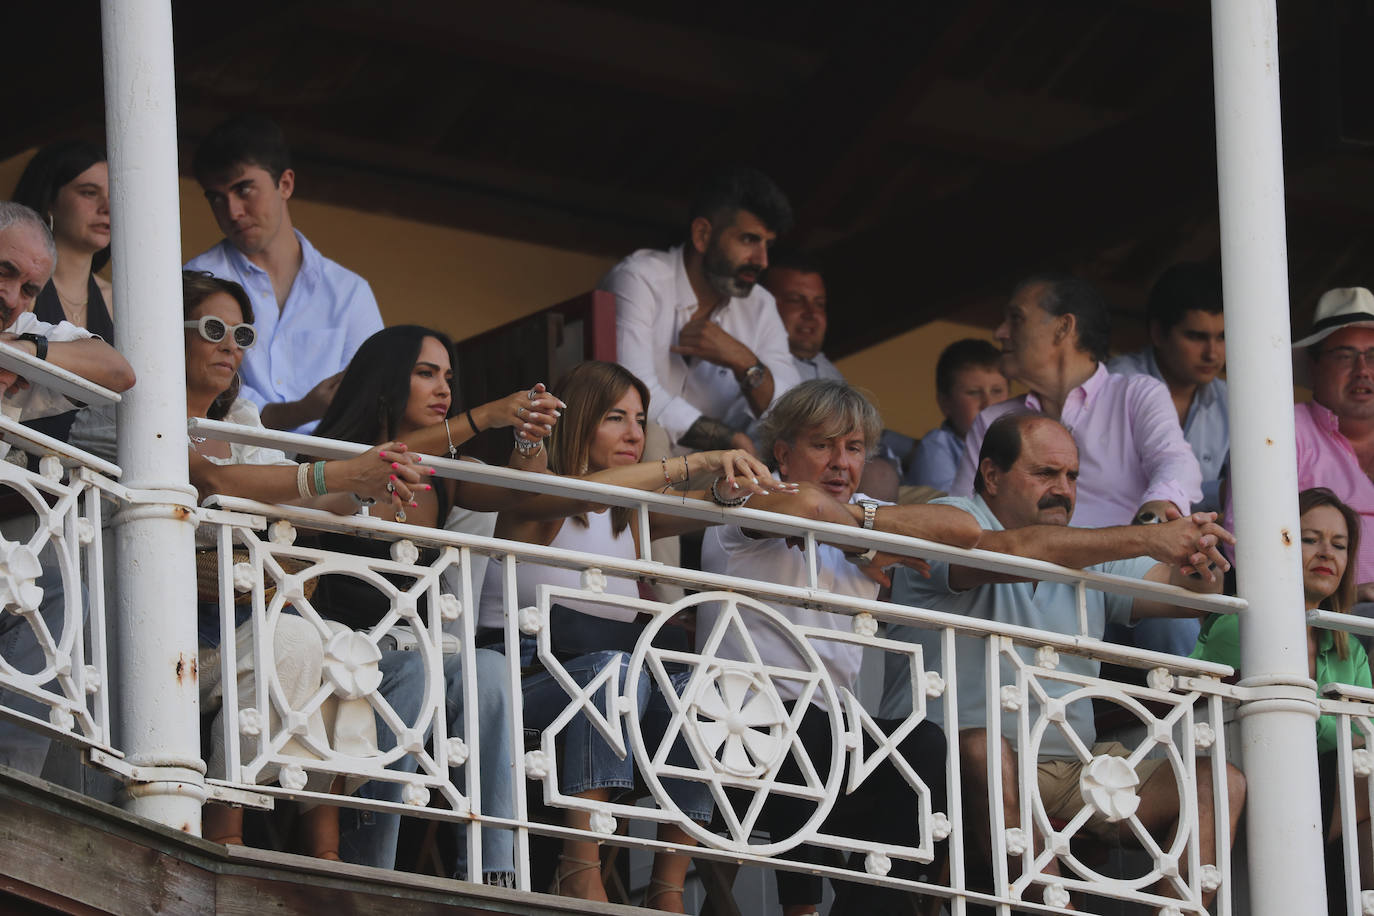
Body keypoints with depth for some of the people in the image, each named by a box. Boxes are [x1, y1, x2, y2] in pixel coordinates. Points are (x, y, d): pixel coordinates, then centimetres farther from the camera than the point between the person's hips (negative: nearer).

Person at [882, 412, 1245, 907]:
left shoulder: (1087, 552, 21)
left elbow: (1175, 590, 9)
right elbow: (1017, 550, -22)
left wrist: (1197, 571, -17)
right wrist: (1148, 539, -28)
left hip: (1073, 768, 6)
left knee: (1220, 782, -9)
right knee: (985, 751, -39)